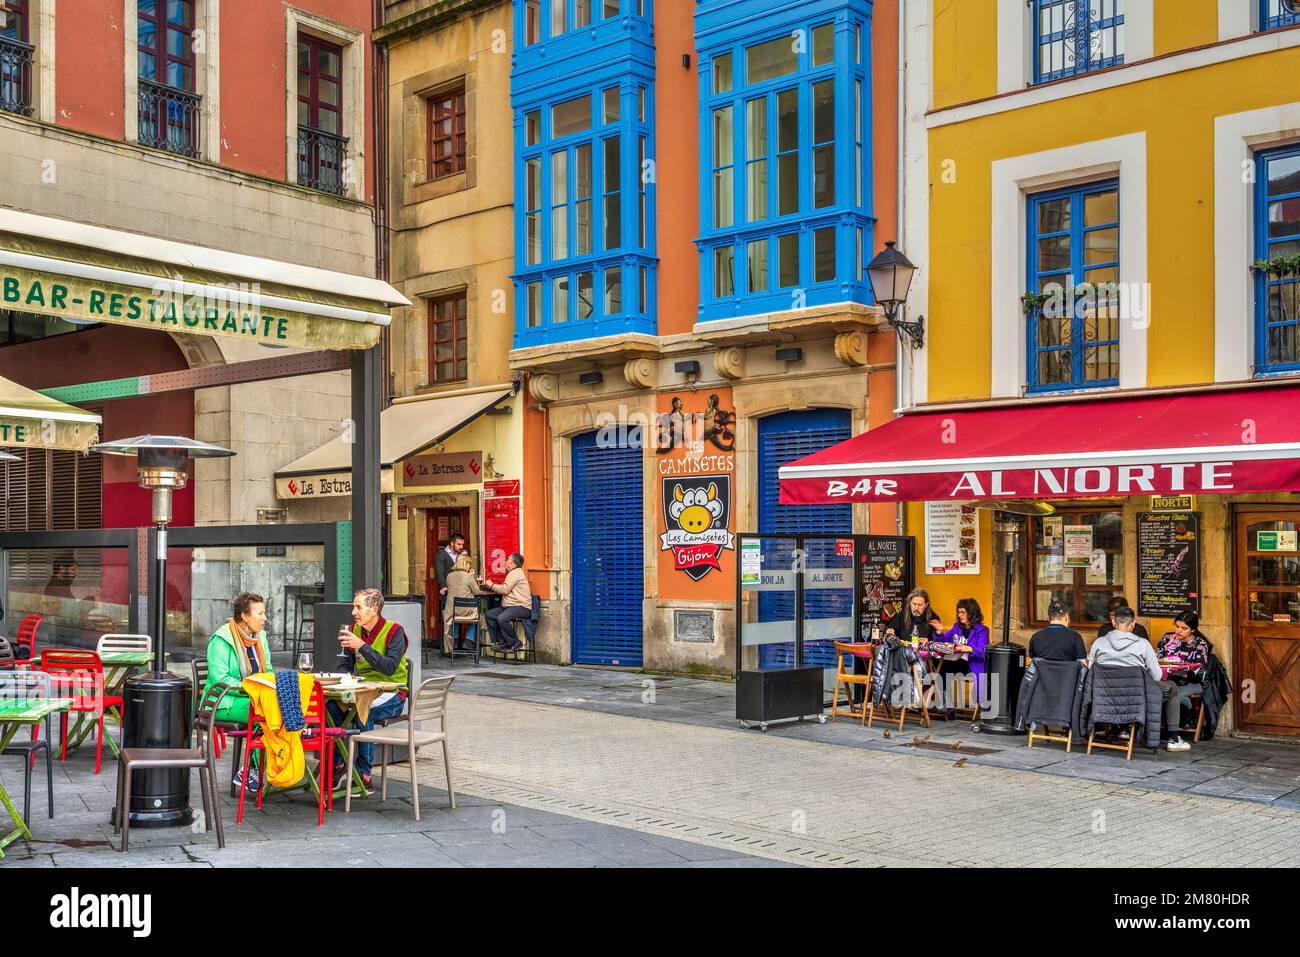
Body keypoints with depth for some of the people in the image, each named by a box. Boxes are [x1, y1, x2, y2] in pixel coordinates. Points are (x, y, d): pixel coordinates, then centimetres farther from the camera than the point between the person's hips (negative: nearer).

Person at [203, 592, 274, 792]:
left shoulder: (260, 637, 15)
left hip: (255, 698, 7)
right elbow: (219, 678, -16)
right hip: (225, 703, -7)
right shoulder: (221, 640, -9)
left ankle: (251, 770, -17)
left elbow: (267, 671, 20)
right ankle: (253, 769, -17)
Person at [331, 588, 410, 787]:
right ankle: (338, 765, -9)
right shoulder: (355, 629, 9)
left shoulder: (394, 631, -10)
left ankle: (364, 774, -22)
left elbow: (390, 668, -24)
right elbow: (347, 666, 16)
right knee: (330, 706, -21)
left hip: (392, 695, -6)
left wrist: (362, 646, -28)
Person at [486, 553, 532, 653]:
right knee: (490, 614, 4)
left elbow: (505, 590, -17)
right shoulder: (513, 573, 25)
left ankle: (514, 644, -17)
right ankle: (501, 641, 1)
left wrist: (492, 585, -4)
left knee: (502, 618, -33)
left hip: (521, 607, -11)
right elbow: (505, 588, 21)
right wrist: (493, 586, 10)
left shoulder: (516, 573, -10)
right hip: (510, 606, 11)